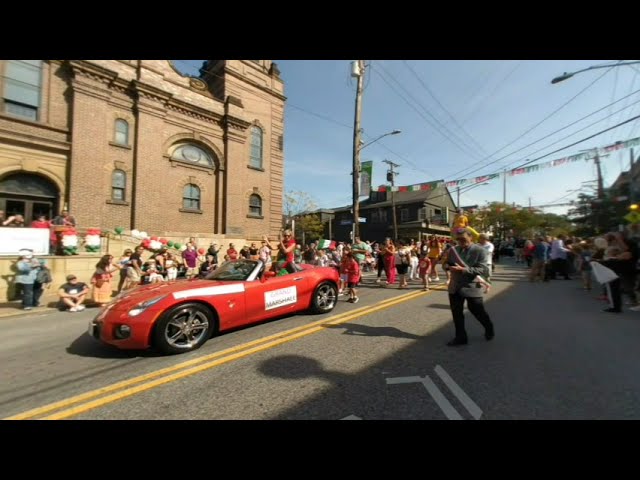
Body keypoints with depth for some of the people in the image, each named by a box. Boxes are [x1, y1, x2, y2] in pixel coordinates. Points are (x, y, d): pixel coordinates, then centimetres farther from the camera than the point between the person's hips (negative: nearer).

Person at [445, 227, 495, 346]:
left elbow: (484, 270, -17)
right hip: (455, 287, 4)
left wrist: (463, 270, -25)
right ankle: (460, 337, 24)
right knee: (456, 313, 8)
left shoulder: (479, 250, -8)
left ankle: (489, 329, 43)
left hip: (472, 288, -4)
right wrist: (447, 266, -4)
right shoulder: (453, 250, 7)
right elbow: (447, 264, 19)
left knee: (478, 312, 13)